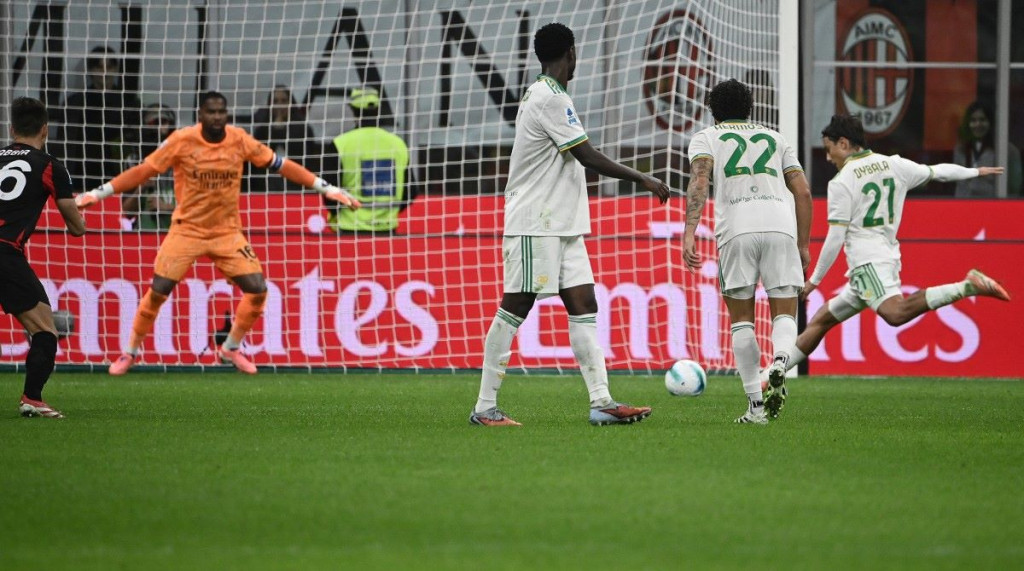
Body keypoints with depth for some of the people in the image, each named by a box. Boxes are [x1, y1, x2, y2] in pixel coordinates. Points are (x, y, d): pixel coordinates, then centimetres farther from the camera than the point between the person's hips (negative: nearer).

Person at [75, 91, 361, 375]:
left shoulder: (240, 140, -7)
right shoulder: (182, 141, -12)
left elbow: (281, 165, -1)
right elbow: (142, 171, -7)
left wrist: (326, 189, -3)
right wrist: (97, 194, -12)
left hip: (227, 231, 2)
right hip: (187, 230, -2)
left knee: (257, 289, -7)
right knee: (158, 291, -9)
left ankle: (231, 349, 16)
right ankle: (130, 352, 11)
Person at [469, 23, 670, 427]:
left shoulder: (543, 96, 16)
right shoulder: (549, 99, -15)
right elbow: (588, 157, -17)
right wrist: (642, 180, -13)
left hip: (563, 226, 10)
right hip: (534, 226, -10)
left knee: (583, 306, 2)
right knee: (514, 309, -6)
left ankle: (601, 402, -3)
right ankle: (485, 407, -3)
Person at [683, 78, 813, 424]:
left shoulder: (706, 138, 20)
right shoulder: (774, 138, 28)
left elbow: (699, 181, 0)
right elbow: (803, 192, 19)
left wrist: (689, 233, -9)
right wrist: (803, 245, 25)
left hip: (736, 228, -1)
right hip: (781, 225, 1)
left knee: (741, 320, 9)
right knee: (784, 314, 6)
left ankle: (756, 404, 1)